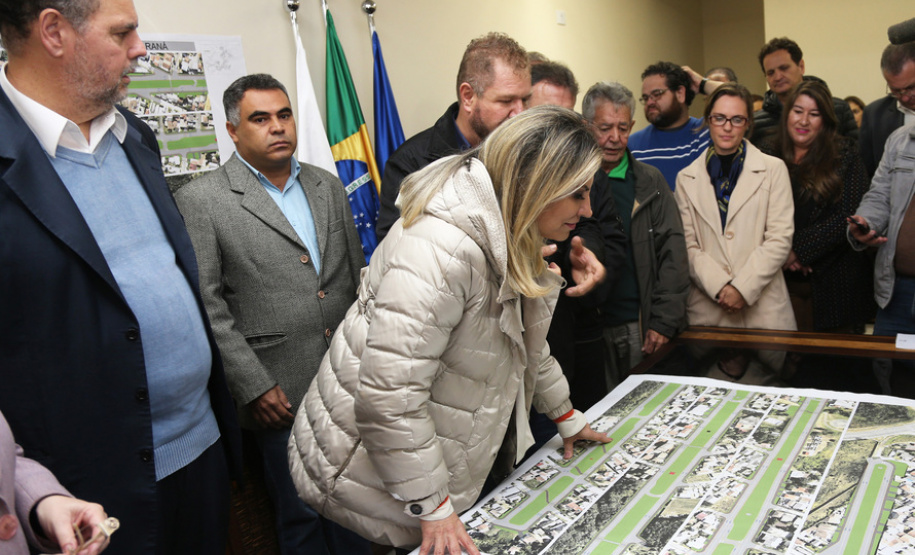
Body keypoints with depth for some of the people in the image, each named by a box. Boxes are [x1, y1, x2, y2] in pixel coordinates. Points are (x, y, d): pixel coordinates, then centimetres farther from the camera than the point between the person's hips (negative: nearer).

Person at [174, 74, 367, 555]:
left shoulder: (328, 186, 11)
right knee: (301, 515, 11)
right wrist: (254, 387, -13)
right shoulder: (201, 200, -6)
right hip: (280, 396, -4)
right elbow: (206, 306, -9)